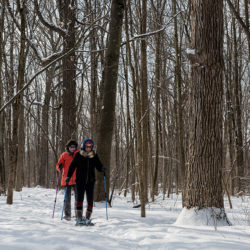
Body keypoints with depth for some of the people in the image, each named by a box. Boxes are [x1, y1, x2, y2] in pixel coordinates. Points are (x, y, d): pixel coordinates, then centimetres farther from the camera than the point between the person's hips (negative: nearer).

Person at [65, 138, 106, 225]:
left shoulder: (94, 156, 6)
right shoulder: (78, 155, 1)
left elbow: (99, 166, 9)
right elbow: (72, 166, 4)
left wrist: (102, 169, -14)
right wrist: (68, 176, -2)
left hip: (90, 181, 3)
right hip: (80, 180, -2)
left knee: (90, 199, 2)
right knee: (80, 197, -15)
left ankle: (88, 218, 12)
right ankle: (79, 217, -17)